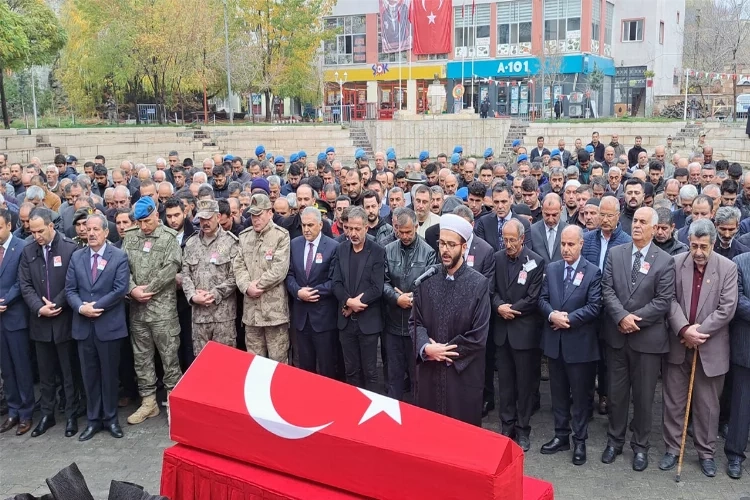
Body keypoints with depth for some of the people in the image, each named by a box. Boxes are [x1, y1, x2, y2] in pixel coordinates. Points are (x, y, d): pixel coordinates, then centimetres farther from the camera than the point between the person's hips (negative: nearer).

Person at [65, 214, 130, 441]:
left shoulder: (119, 256, -4)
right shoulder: (77, 256, 8)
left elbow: (120, 289, -12)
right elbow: (70, 289, 4)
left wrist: (95, 306, -15)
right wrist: (81, 308, -14)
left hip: (109, 325, -3)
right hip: (83, 325, 3)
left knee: (109, 374, 7)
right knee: (89, 374, 11)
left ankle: (110, 418, 21)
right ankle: (93, 419, 22)